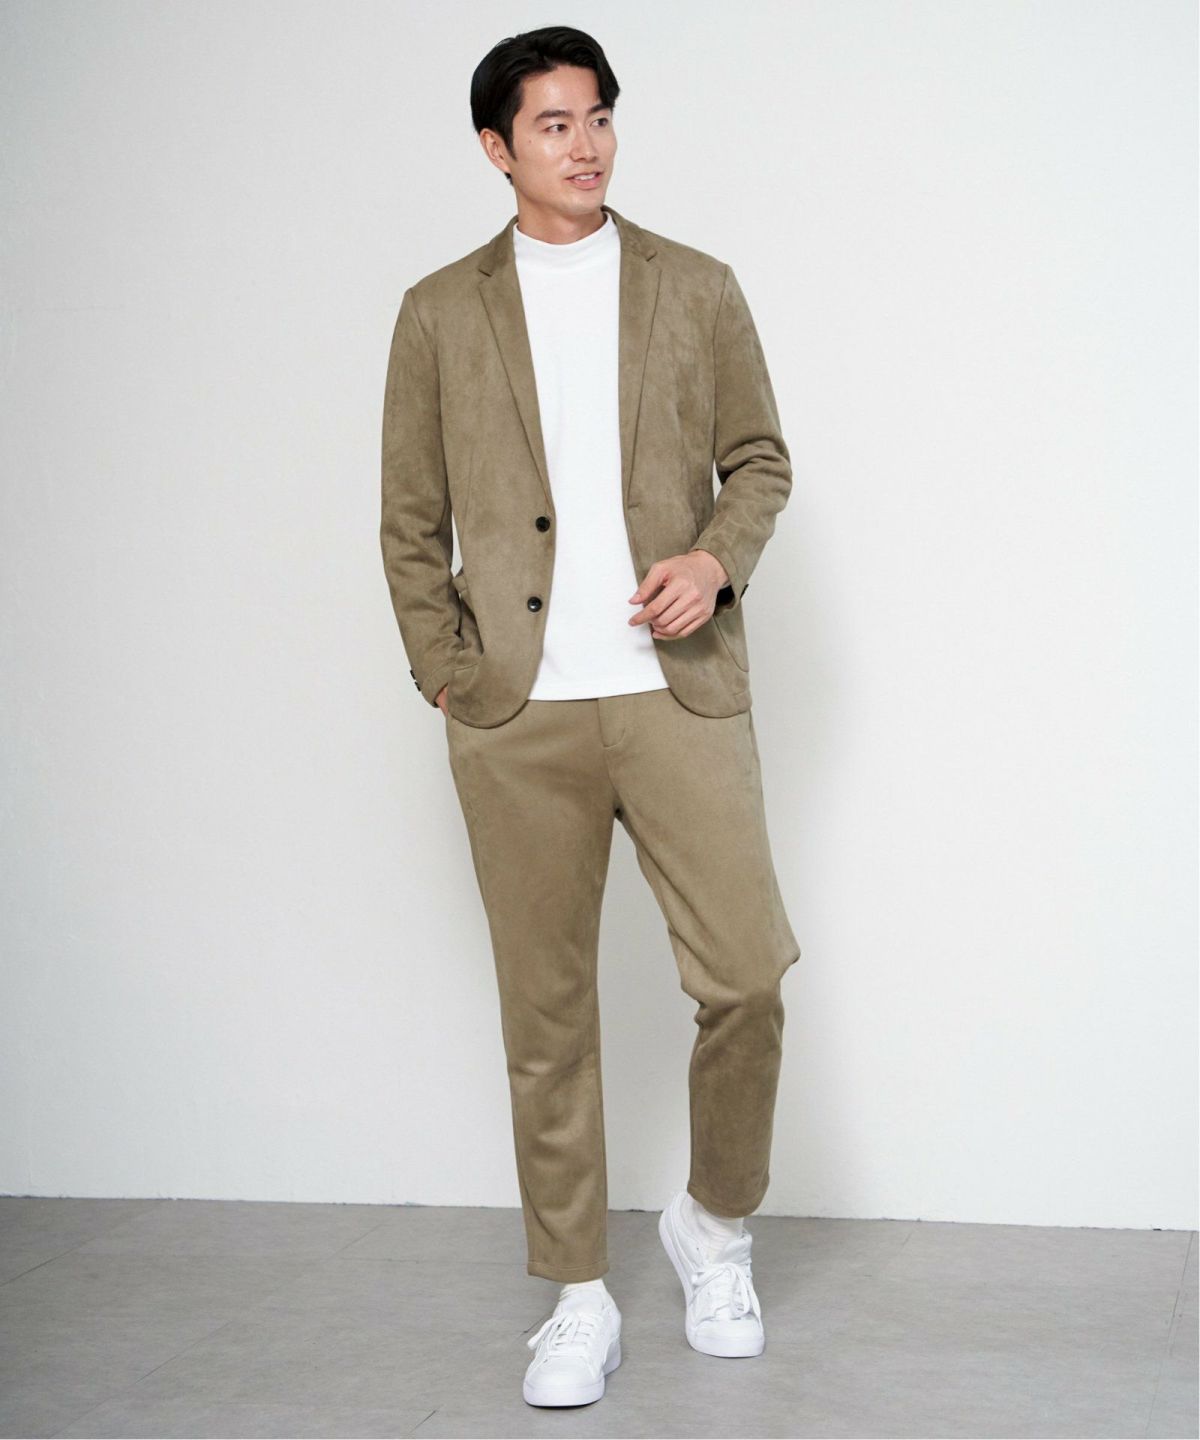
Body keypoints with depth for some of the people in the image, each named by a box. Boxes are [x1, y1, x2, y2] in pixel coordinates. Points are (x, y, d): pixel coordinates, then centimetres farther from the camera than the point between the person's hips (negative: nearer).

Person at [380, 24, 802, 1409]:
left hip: (678, 691, 0)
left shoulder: (697, 290, 10)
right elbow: (410, 519, 11)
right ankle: (579, 1298, 19)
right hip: (518, 713, 0)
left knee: (748, 971, -7)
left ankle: (713, 1220, 21)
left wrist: (717, 558, -6)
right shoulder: (440, 312, 9)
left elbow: (761, 456, 13)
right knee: (546, 1010, 5)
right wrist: (444, 671, 2)